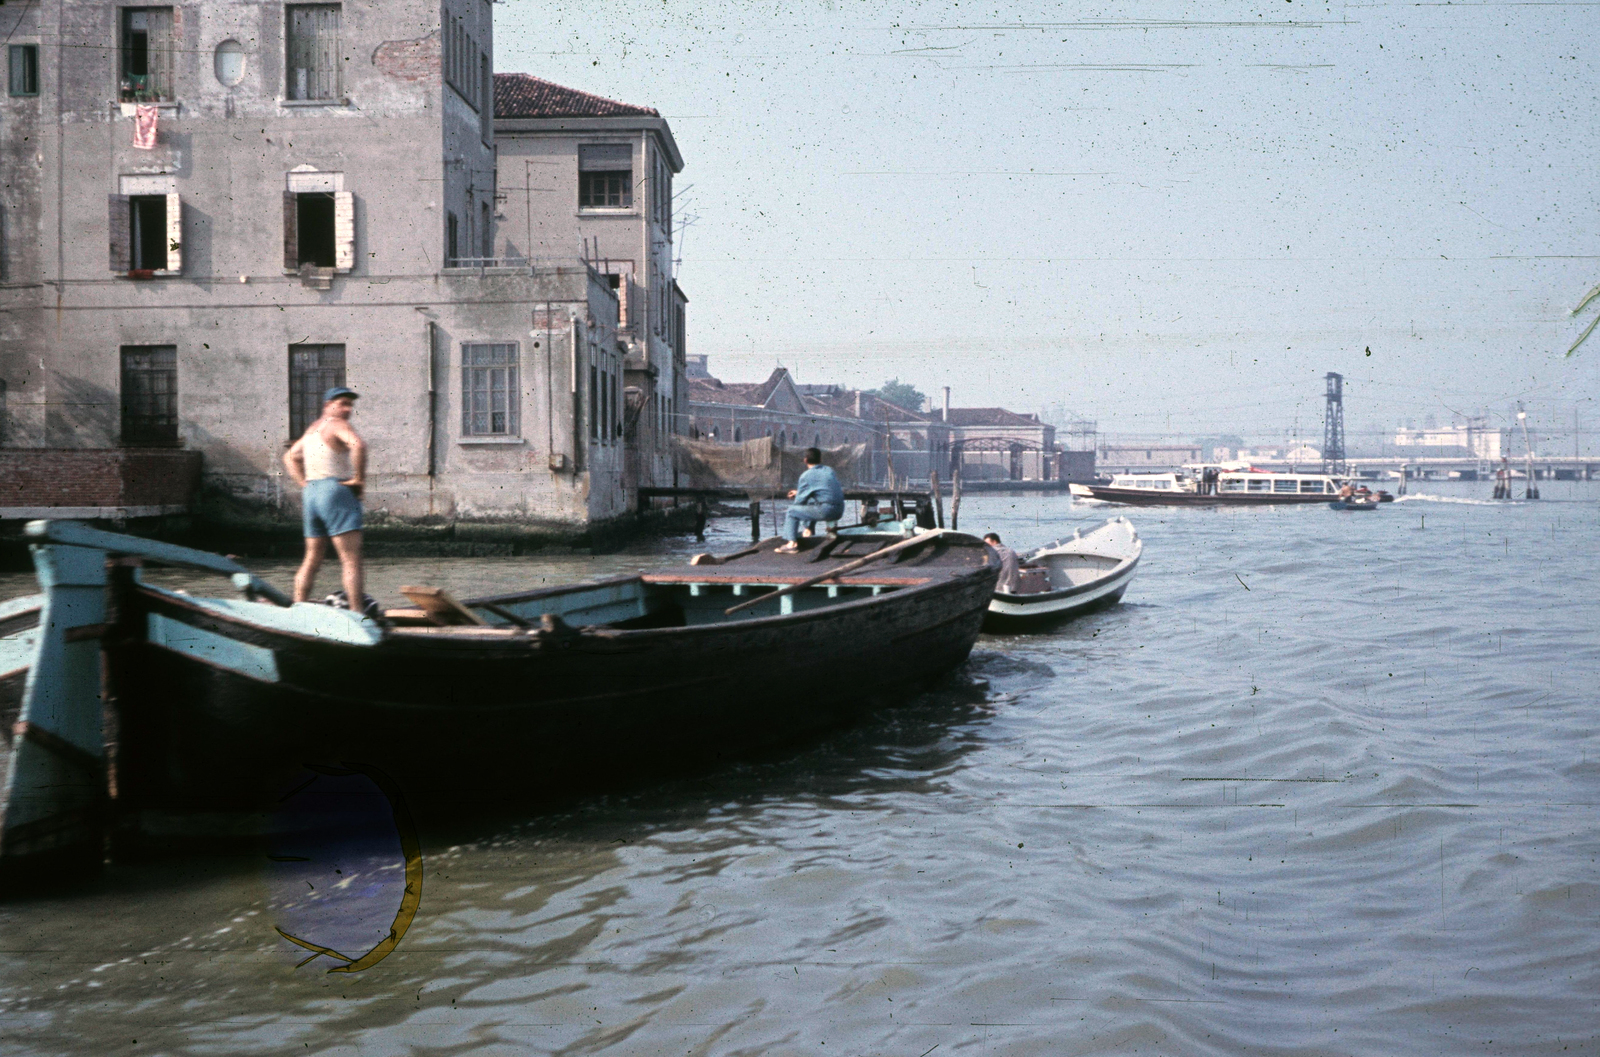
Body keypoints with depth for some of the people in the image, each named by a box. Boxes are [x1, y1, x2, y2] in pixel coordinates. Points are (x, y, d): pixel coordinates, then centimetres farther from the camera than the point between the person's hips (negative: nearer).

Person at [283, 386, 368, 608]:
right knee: (351, 559, -10)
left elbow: (290, 456, 34)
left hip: (311, 492, 9)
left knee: (312, 560, 15)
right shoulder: (337, 425, -7)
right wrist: (358, 478, -16)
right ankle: (357, 614, -16)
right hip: (336, 492, -9)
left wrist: (304, 483, 21)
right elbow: (358, 444, -28)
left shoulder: (312, 428, 21)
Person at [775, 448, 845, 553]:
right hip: (839, 511, 7)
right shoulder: (829, 470, 18)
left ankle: (792, 543, -4)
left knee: (791, 512, 5)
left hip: (825, 511, -7)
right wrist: (799, 493, 35)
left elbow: (799, 501, -1)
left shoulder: (806, 476, -3)